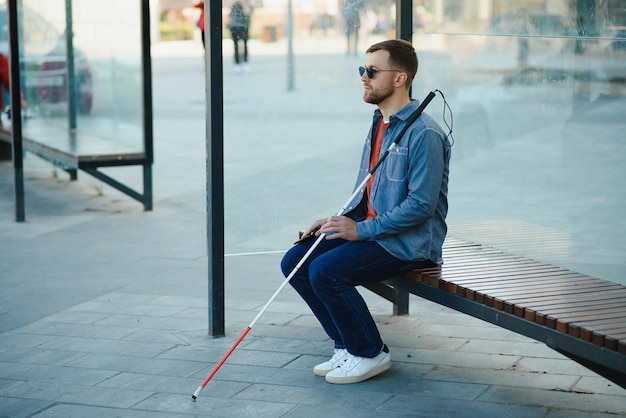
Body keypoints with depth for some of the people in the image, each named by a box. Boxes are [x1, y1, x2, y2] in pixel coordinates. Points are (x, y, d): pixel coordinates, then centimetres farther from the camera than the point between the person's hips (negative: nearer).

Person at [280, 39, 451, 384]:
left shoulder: (424, 134, -17)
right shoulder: (379, 124, 13)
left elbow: (421, 204, -23)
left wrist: (361, 229, -22)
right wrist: (340, 221, 6)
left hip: (410, 243, -9)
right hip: (372, 230, 9)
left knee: (326, 271, -26)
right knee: (294, 262, -2)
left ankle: (371, 354, -6)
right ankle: (347, 346, 8)